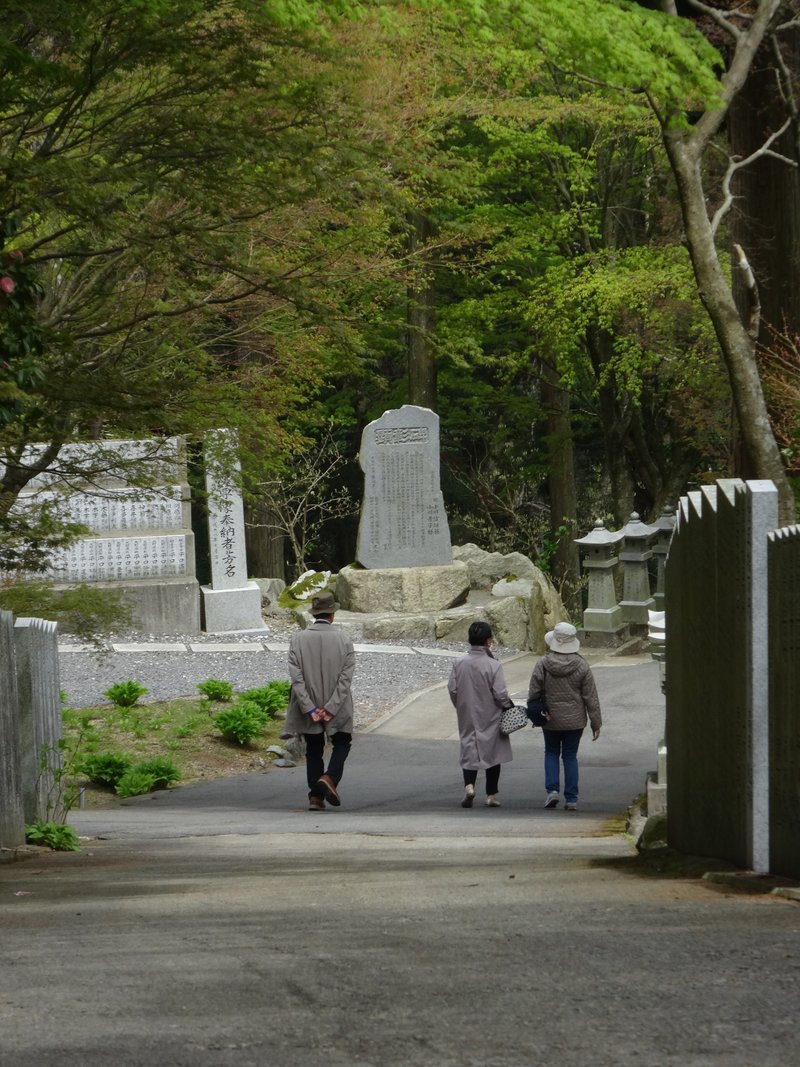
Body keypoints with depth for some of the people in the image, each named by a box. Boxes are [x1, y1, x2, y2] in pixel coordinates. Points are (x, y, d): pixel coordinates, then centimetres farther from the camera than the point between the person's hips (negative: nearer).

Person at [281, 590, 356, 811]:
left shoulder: (298, 640, -6)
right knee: (341, 743, 17)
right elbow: (346, 679, -12)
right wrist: (331, 708, -12)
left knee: (314, 751, 13)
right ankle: (330, 777, -8)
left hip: (309, 709, 1)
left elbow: (296, 678, -11)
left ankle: (315, 797, 9)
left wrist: (310, 709, -11)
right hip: (337, 709, -1)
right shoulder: (344, 640, -8)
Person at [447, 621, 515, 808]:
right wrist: (510, 707, 3)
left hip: (467, 717, 3)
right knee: (492, 753, 9)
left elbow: (452, 689, 0)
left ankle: (469, 785, -14)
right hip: (490, 717, -3)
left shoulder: (459, 664, -5)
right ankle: (491, 795, 11)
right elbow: (500, 694, -16)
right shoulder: (493, 665, -16)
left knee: (469, 750, 10)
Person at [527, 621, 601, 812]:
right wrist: (596, 723, 2)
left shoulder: (543, 664, -11)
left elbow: (533, 693, -4)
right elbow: (591, 697, -5)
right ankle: (571, 798, 7)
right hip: (574, 721, 0)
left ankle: (552, 790, 0)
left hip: (550, 719, 0)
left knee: (551, 753, 17)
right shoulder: (581, 666, -9)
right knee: (570, 756, 8)